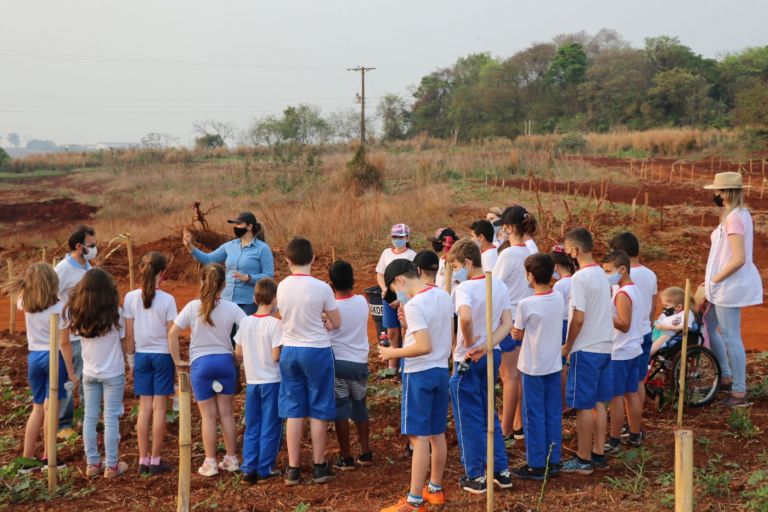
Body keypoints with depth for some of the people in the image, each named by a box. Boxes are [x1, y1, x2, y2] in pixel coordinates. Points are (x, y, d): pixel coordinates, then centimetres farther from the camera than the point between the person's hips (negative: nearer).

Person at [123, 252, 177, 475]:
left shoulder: (131, 298, -4)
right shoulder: (167, 300, -12)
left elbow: (128, 335, 1)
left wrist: (130, 357, 12)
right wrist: (177, 363, 2)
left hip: (141, 355, 3)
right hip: (163, 356, -3)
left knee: (144, 407, 9)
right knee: (159, 407, 4)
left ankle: (143, 460, 12)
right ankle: (155, 461, 7)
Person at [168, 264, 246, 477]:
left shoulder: (193, 307, -8)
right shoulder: (232, 308, -6)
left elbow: (172, 334, -8)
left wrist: (177, 360, 1)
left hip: (200, 363, -1)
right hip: (225, 361, 2)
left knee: (208, 415, 7)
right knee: (226, 413, 13)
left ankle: (210, 463, 10)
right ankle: (231, 459, 20)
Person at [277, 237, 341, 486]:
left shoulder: (282, 287, -3)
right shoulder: (321, 288, -14)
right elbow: (336, 323, -4)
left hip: (289, 351, 3)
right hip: (317, 351, -3)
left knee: (293, 411, 9)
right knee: (318, 411, 7)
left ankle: (293, 469, 12)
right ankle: (319, 467, 15)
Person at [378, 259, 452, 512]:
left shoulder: (414, 305, -20)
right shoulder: (443, 296, 6)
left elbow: (424, 347, -26)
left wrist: (394, 353, -15)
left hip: (419, 374, -8)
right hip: (441, 370, 8)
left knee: (419, 437, -5)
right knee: (437, 434, 17)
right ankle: (435, 489, 29)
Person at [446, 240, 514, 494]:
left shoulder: (465, 288, -19)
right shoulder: (499, 286, 2)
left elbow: (465, 317, -39)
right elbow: (507, 323, -2)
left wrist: (469, 342, -21)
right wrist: (486, 346, -12)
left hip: (467, 361, -7)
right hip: (492, 356, 7)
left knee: (469, 418, 5)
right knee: (489, 414, 20)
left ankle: (475, 477, 12)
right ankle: (501, 470, 22)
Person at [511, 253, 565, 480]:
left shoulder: (526, 304, -19)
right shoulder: (559, 298, -1)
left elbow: (517, 334, -7)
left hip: (533, 367, -6)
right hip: (554, 365, 6)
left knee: (534, 416, 3)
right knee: (554, 414, 12)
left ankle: (536, 465, 9)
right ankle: (553, 461, 19)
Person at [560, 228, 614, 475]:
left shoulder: (579, 278, -17)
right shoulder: (602, 274, 10)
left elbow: (578, 318, -19)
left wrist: (567, 346, -8)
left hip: (586, 349, -8)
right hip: (605, 346, 8)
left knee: (584, 405, -1)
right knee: (598, 403, 14)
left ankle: (583, 459, 5)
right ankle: (599, 454, 19)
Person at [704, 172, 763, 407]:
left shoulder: (733, 219, -21)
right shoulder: (742, 214, 9)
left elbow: (738, 259, -27)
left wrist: (714, 280, -16)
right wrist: (713, 280, 14)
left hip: (730, 285, -10)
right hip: (733, 283, 10)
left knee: (731, 337, -1)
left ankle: (739, 393, 8)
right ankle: (726, 375, 33)